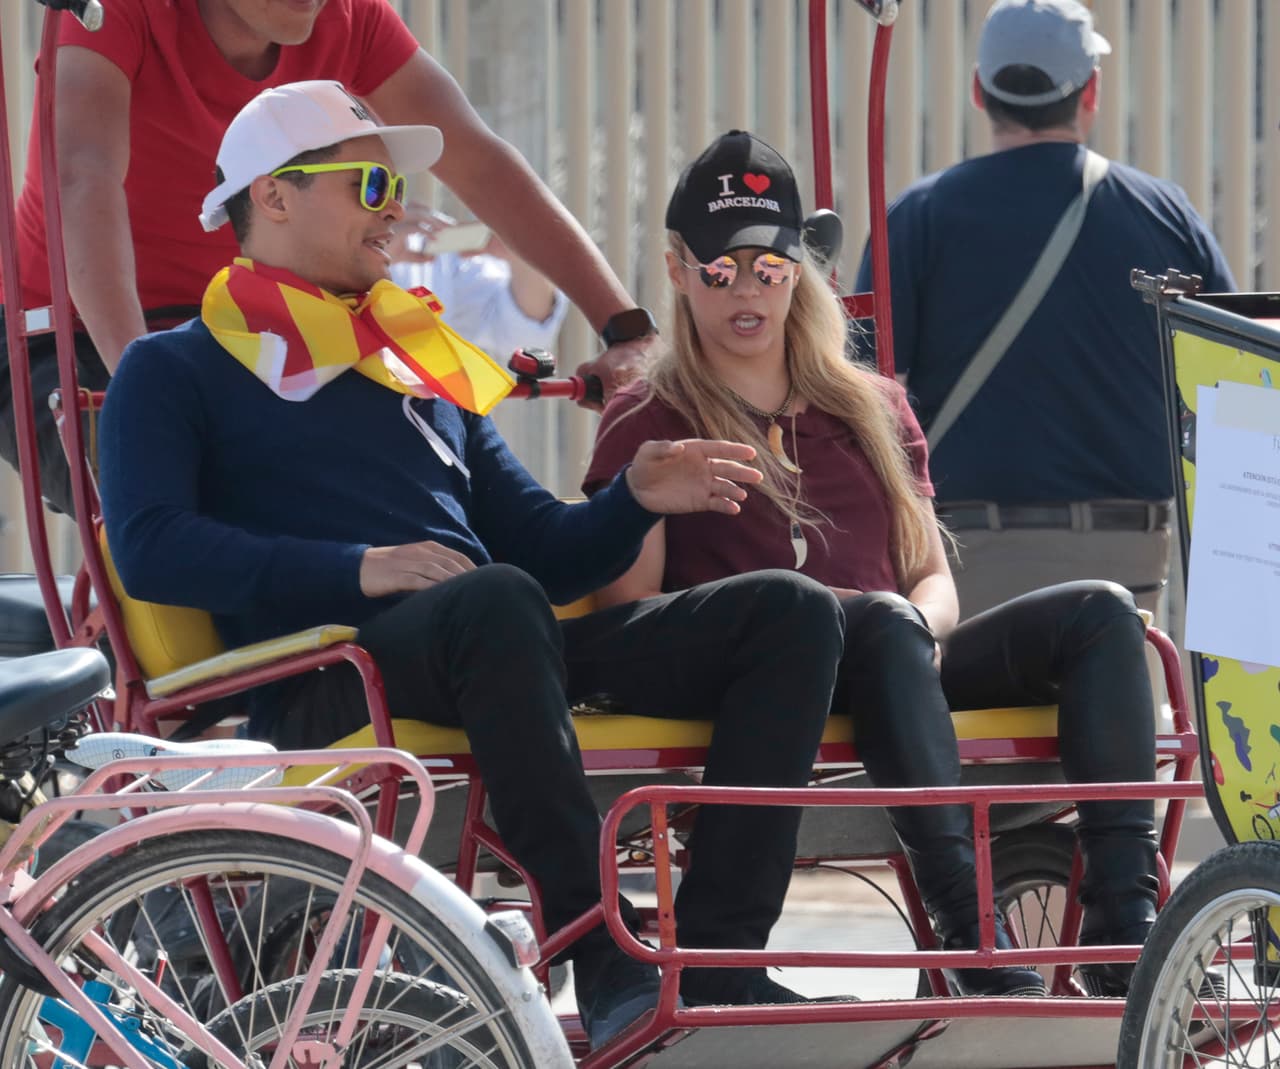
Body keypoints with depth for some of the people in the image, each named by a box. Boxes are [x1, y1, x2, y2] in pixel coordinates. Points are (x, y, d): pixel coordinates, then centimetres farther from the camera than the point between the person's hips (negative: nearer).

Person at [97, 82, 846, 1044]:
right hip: (326, 683, -7)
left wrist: (633, 499, 5)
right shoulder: (174, 372, 12)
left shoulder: (423, 366, 32)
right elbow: (151, 549, -6)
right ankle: (604, 961, -41)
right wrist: (357, 569, -17)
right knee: (495, 601, -40)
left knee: (792, 612, -10)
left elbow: (543, 553, 28)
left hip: (496, 657, 7)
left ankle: (714, 956, -25)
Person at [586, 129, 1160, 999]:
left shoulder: (875, 408, 28)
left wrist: (924, 619, -5)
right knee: (880, 623, -37)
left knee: (1099, 612, -17)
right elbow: (629, 609, -1)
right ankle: (969, 934, -49)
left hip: (896, 668, 5)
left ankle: (1124, 922, -34)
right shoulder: (648, 422, 12)